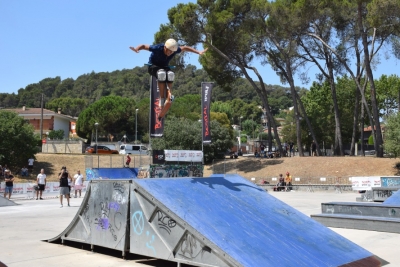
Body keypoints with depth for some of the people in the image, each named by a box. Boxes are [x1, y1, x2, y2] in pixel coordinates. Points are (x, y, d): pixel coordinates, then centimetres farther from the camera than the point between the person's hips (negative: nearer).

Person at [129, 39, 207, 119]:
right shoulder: (157, 48, -27)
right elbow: (144, 46, -23)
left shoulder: (175, 50, -16)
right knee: (161, 74, -38)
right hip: (153, 66, -3)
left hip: (164, 67, 4)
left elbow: (185, 48, 1)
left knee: (170, 75, -33)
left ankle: (169, 95, -26)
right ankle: (162, 97, -32)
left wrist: (199, 52, 0)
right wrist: (136, 49, -44)